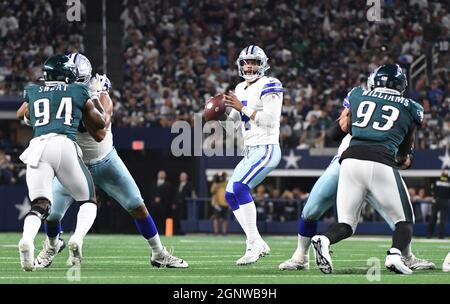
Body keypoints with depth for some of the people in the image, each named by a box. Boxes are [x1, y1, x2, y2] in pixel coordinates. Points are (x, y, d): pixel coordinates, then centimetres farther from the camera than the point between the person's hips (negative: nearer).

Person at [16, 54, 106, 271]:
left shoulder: (33, 92, 23)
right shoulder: (79, 91, 17)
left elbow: (21, 115, 43)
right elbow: (99, 123, 27)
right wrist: (96, 96, 41)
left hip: (37, 146, 2)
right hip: (65, 144, -2)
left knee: (39, 205, -1)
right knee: (88, 200, 14)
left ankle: (27, 239, -33)